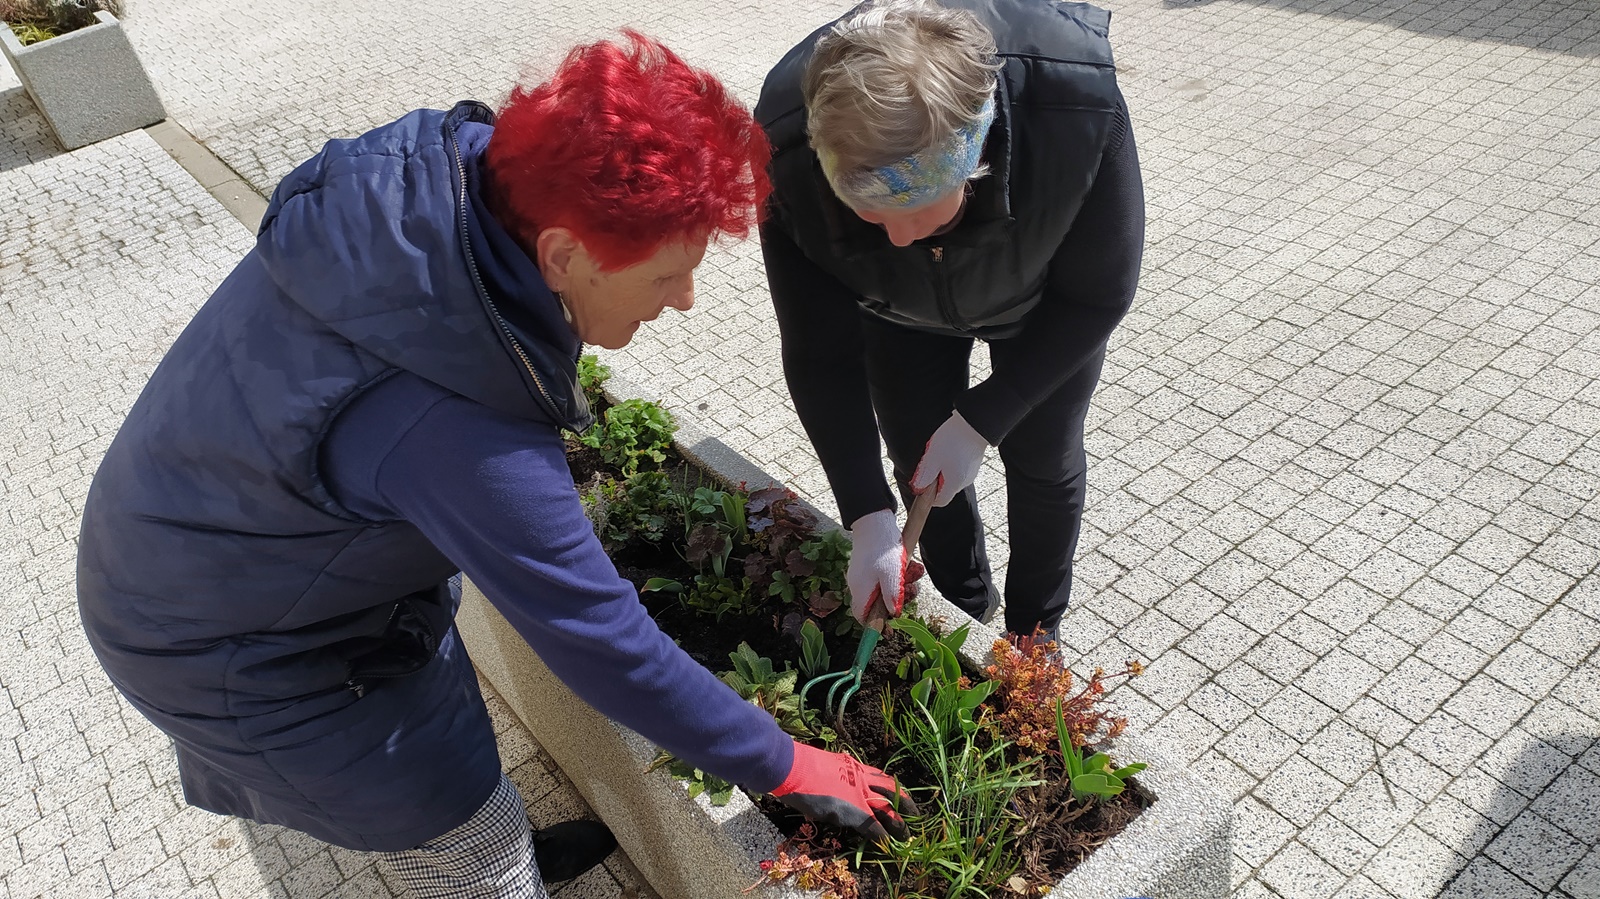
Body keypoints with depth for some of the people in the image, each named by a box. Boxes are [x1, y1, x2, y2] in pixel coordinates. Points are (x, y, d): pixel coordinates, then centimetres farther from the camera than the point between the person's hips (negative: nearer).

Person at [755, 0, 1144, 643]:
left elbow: (1098, 294, -25)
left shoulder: (1079, 104, -44)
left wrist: (981, 419, -26)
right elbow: (819, 353, -26)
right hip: (901, 307, 1)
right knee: (921, 464, 8)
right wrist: (868, 514, -30)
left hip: (1043, 301, -1)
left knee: (1042, 462, 8)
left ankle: (1035, 635, 36)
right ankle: (967, 614, 39)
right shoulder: (789, 156, -40)